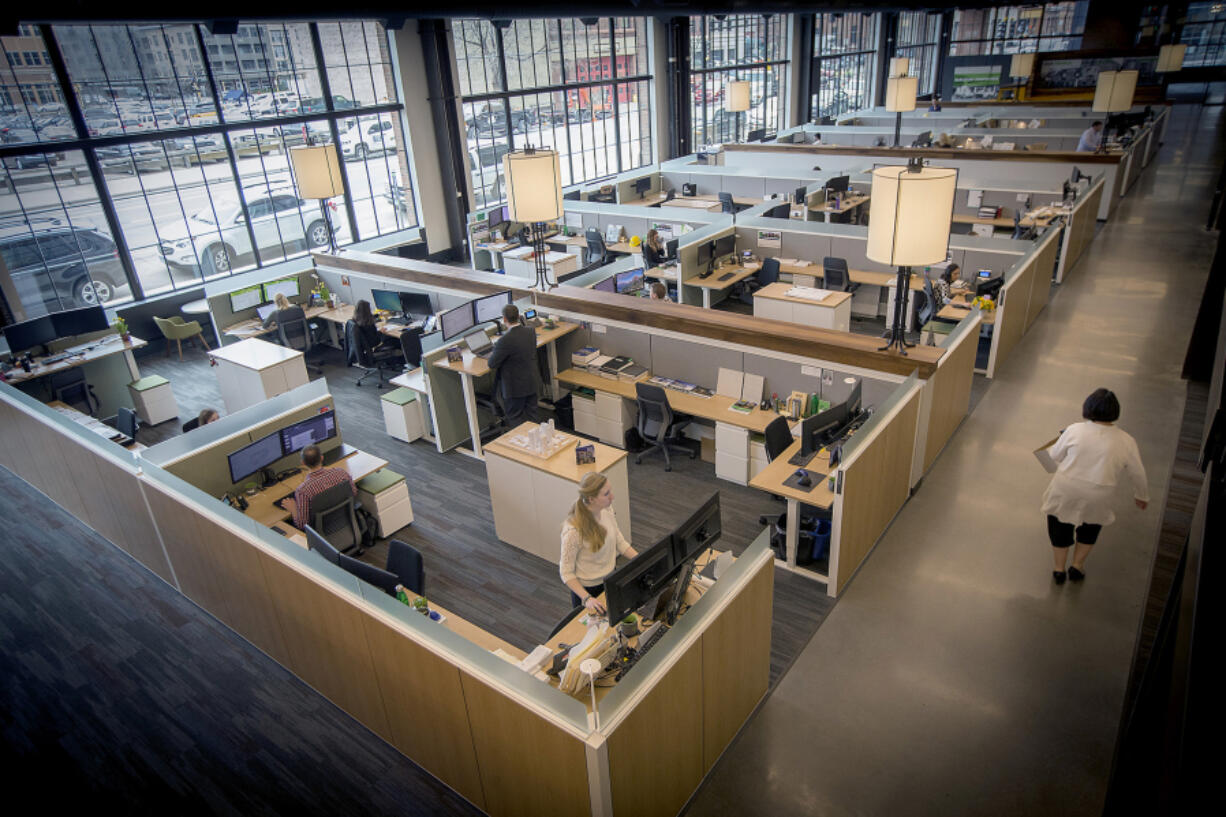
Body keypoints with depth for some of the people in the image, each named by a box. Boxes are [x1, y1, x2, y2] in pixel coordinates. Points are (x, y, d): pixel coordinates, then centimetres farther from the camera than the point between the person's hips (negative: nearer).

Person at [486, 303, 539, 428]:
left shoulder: (505, 340, -27)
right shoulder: (531, 331, -5)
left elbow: (492, 364, -17)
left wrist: (492, 355, 6)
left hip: (515, 388, -7)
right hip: (532, 384, 7)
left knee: (515, 419, 9)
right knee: (531, 417, 19)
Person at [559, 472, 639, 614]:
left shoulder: (607, 509, -13)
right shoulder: (574, 531, -32)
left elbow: (620, 542, 2)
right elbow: (566, 573, -22)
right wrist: (586, 598, -32)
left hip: (610, 580, 6)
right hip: (587, 589, -6)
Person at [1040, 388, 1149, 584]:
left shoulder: (1075, 430, -10)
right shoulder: (1126, 441, -6)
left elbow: (1055, 455, 3)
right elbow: (1138, 474, 5)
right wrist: (1141, 496, 24)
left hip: (1065, 491, -1)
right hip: (1097, 498, 1)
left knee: (1060, 524, 22)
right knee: (1092, 524, 29)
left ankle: (1059, 568, 28)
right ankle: (1078, 565, 31)